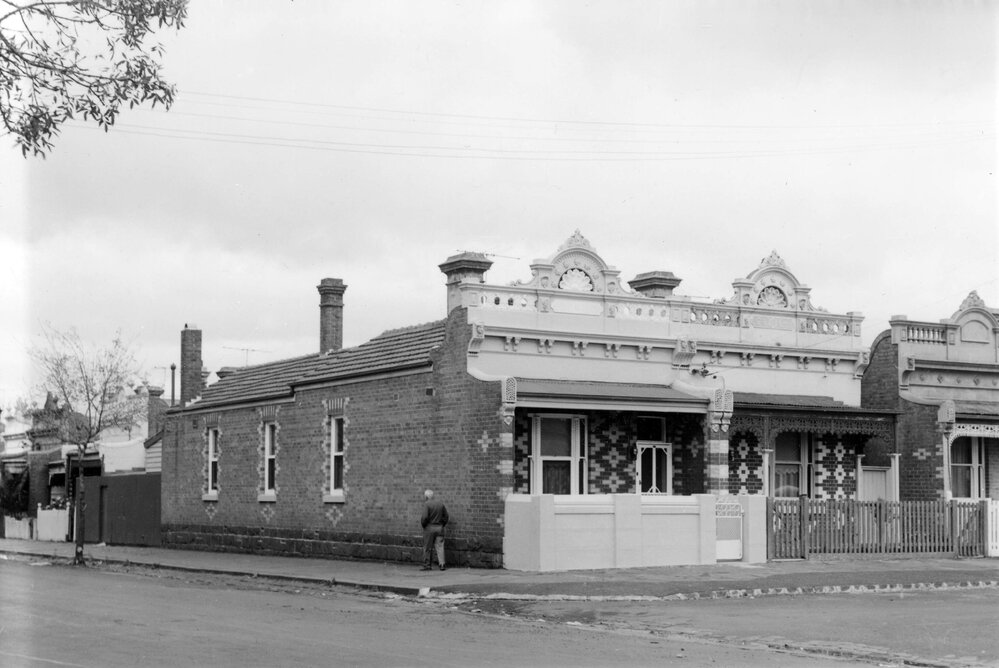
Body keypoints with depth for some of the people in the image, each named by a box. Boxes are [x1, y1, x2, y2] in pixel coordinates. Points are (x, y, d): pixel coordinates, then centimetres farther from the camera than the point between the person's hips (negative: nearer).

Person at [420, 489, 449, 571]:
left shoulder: (427, 504, -12)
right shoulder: (440, 503, 5)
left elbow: (425, 517, -19)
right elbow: (446, 515, 9)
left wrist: (422, 524, -2)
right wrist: (443, 524, 16)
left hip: (429, 527, -4)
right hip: (439, 528, 4)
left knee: (428, 548, 5)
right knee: (440, 546, 5)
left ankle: (427, 565, 9)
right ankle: (442, 564, -1)